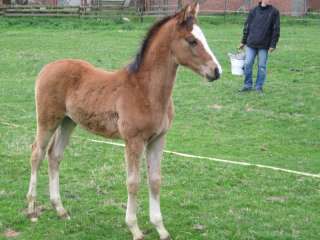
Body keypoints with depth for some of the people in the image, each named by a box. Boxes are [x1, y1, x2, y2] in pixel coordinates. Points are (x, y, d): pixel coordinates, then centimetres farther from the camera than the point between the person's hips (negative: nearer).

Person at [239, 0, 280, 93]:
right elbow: (247, 26, 12)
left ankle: (259, 86, 12)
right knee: (248, 64, 0)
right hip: (251, 44, 2)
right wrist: (243, 41, 11)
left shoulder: (274, 12, 0)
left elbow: (276, 29, -2)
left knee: (262, 66, 1)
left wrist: (273, 44, -7)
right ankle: (247, 85, 12)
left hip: (264, 45, -2)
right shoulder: (254, 11, 6)